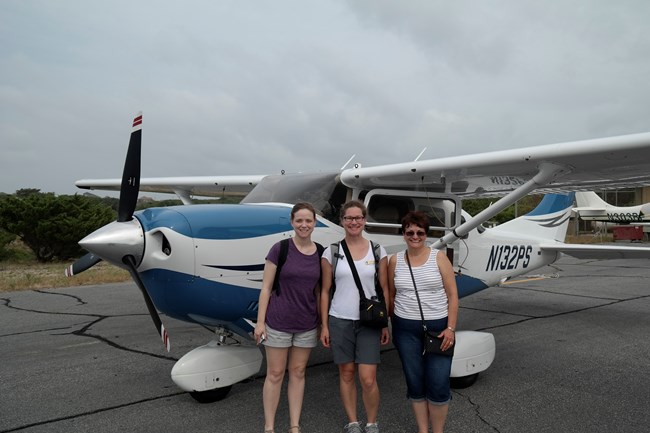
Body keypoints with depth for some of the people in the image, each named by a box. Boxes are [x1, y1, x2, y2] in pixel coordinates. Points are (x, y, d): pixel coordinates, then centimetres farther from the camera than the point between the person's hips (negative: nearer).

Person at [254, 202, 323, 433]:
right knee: (275, 374, 7)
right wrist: (260, 321, -9)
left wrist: (322, 323, 7)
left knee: (298, 373, 14)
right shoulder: (279, 249, -10)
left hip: (307, 324, 3)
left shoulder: (320, 252, 0)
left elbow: (318, 290, 8)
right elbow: (266, 288, -7)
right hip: (278, 322, -3)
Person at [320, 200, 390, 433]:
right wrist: (324, 325, 0)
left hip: (369, 322, 0)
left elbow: (384, 290, 4)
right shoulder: (331, 252, 0)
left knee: (368, 379, -4)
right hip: (340, 320, 1)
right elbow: (325, 291, 3)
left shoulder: (377, 251, 1)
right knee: (346, 373, 11)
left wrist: (386, 324, 2)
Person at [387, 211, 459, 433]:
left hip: (438, 327, -2)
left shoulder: (439, 257, -3)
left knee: (438, 384, 0)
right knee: (415, 383, 11)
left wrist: (451, 328, -9)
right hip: (406, 329, 2)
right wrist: (394, 324, 10)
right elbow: (391, 295, 10)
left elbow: (452, 295, -4)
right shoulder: (395, 260, 3)